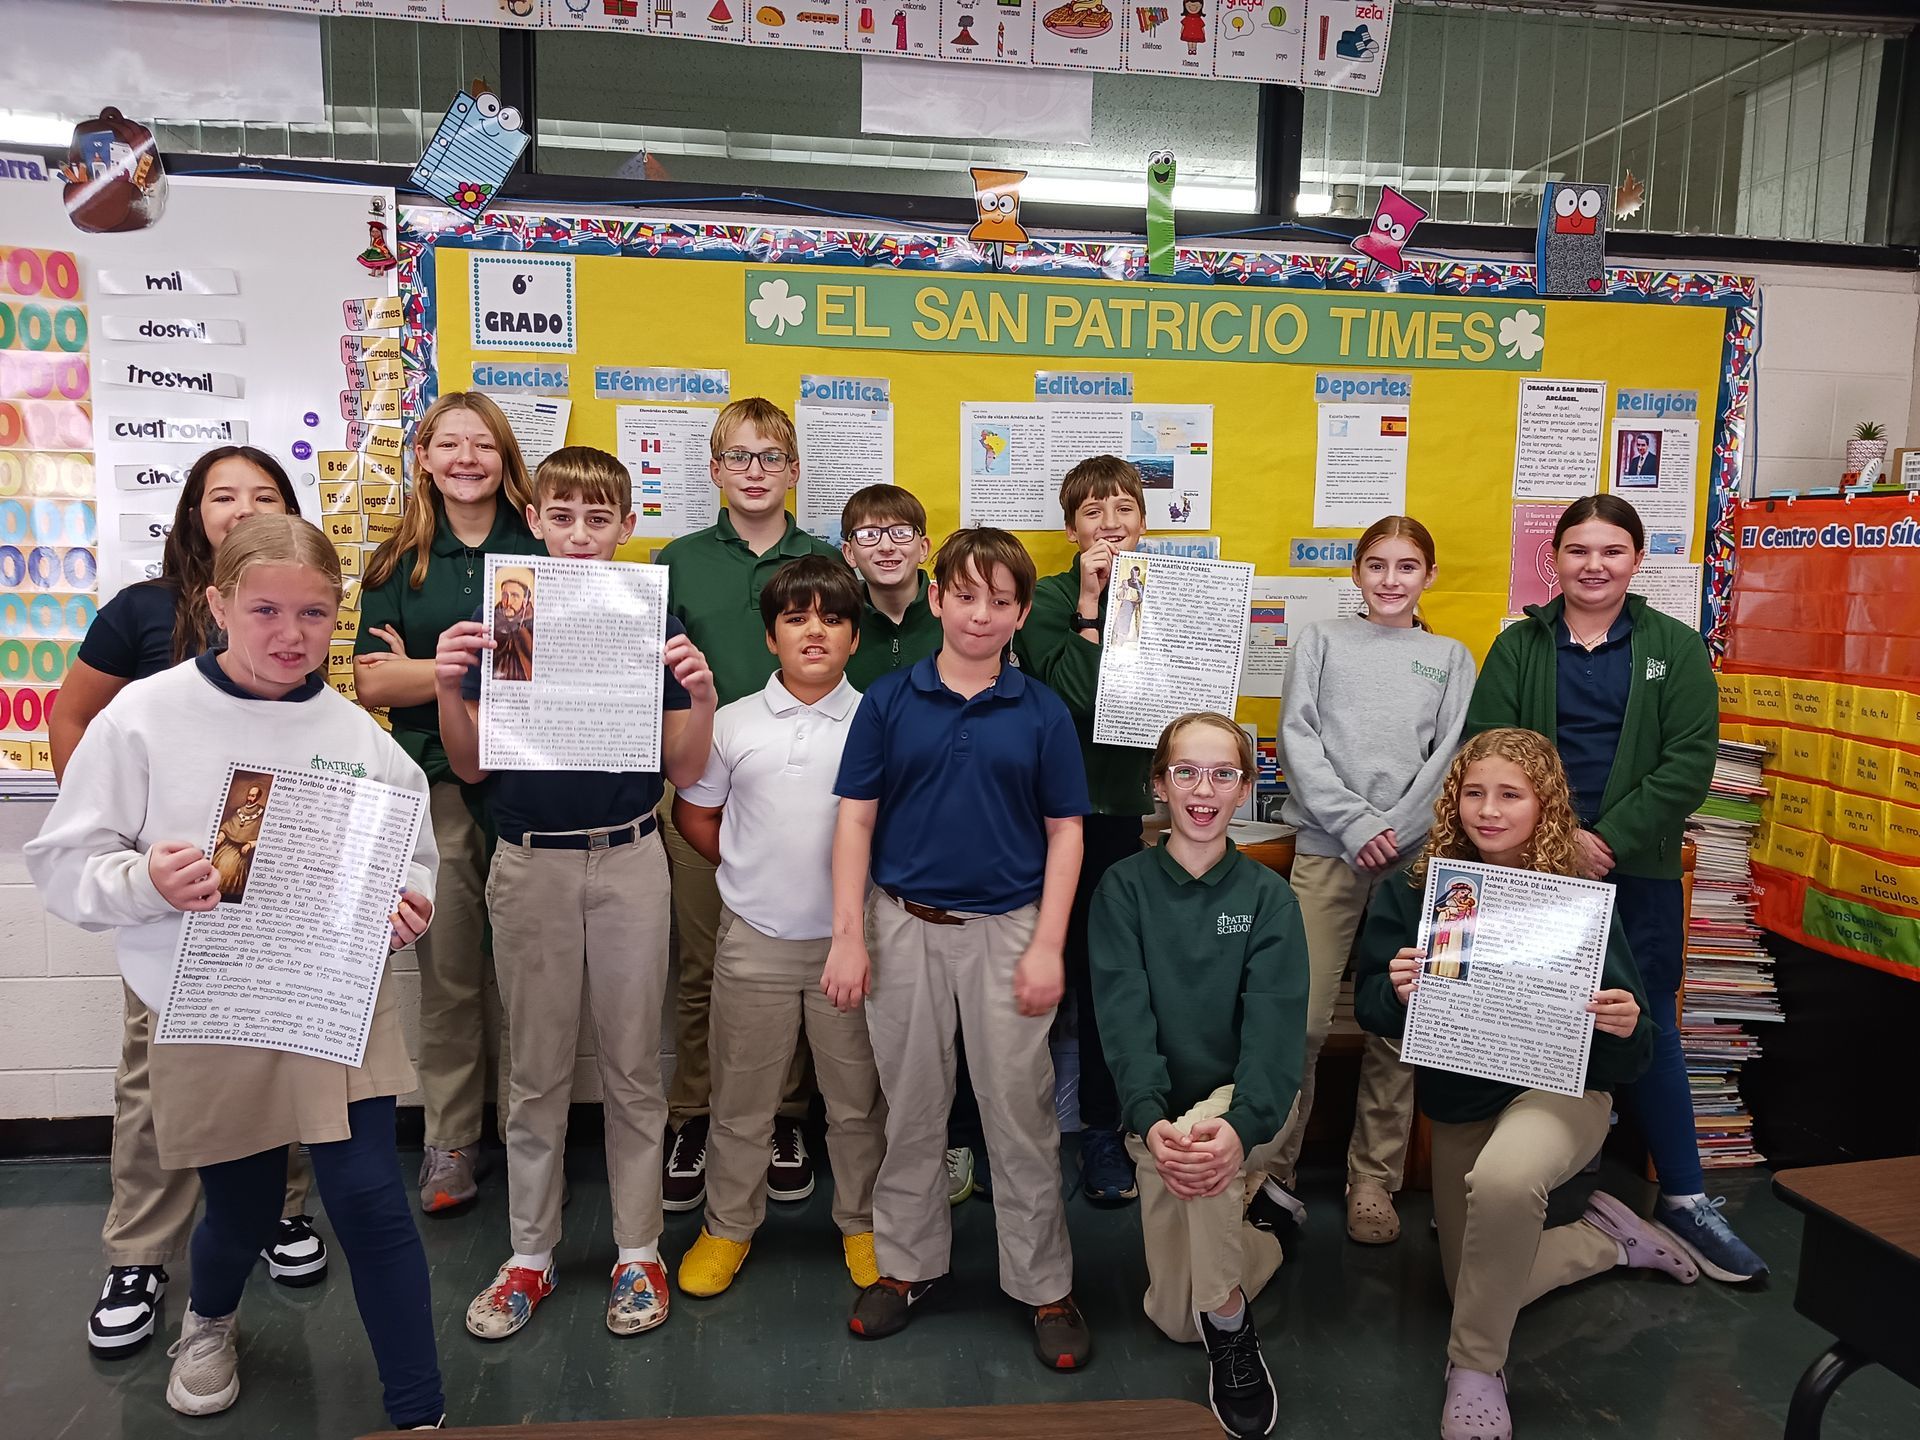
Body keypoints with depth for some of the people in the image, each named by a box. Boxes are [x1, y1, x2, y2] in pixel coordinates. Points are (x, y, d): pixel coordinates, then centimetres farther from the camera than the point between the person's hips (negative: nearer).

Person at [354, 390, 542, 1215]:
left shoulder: (540, 549, 5)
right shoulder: (397, 564, 10)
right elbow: (372, 685, 1)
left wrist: (422, 669, -8)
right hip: (435, 784, 2)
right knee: (447, 974, 7)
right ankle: (448, 1140, 20)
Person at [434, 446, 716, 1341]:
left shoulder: (654, 620, -1)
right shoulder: (500, 619, 1)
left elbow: (684, 772, 0)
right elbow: (471, 765, 1)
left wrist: (701, 693, -18)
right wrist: (446, 687, -16)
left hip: (629, 862, 0)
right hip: (530, 861, 1)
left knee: (632, 1066, 9)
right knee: (537, 1072, 12)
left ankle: (638, 1251, 24)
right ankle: (529, 1255, 28)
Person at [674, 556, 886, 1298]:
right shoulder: (734, 723, 1)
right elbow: (693, 813, 11)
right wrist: (750, 868, 4)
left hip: (851, 940, 0)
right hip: (754, 939, 1)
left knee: (858, 1099, 12)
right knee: (740, 1099, 13)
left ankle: (862, 1223, 33)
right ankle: (728, 1226, 33)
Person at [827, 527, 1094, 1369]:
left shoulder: (1042, 712, -1)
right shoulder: (888, 702, 0)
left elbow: (1065, 833, 1)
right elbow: (855, 820, 0)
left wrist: (1048, 946, -6)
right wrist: (847, 937, -5)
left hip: (1007, 929, -1)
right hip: (903, 926, 1)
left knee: (1021, 1115, 8)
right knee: (911, 1110, 14)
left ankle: (1044, 1286, 24)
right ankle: (908, 1265, 32)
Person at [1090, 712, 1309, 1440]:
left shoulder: (1269, 897, -3)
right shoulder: (1124, 888, -2)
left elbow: (1276, 1023, -15)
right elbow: (1123, 1014, -13)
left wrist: (1240, 1126, -32)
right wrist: (1150, 1122, -29)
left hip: (1241, 1105, -1)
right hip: (1160, 1114, 1)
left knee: (1206, 1140, -35)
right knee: (1173, 1317, -4)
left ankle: (1229, 1320, -11)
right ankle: (1246, 1226, 27)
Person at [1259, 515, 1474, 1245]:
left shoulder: (1451, 658, 16)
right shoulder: (1321, 639, 13)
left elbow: (1450, 759, 5)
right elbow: (1298, 737, 2)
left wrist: (1395, 834, -10)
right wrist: (1355, 825, -9)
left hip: (1416, 855, 2)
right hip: (1326, 850, -1)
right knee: (1301, 1018, -6)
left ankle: (1374, 1179, 17)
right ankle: (1270, 1169, 7)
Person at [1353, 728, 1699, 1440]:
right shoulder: (1415, 889, -11)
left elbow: (1625, 1056, -10)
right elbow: (1370, 1006, -7)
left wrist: (1624, 1029, -33)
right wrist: (1398, 990, -29)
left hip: (1559, 1089, -4)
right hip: (1456, 1106, 4)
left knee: (1502, 1179, -39)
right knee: (1478, 1288, 13)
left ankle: (1476, 1366, -12)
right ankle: (1610, 1239, 41)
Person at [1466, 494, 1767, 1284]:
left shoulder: (1676, 648, 3)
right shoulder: (1518, 646, 4)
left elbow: (1688, 763, -5)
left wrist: (1609, 840, -14)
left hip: (1637, 871, 0)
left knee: (1646, 1025, 6)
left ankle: (1684, 1198, 20)